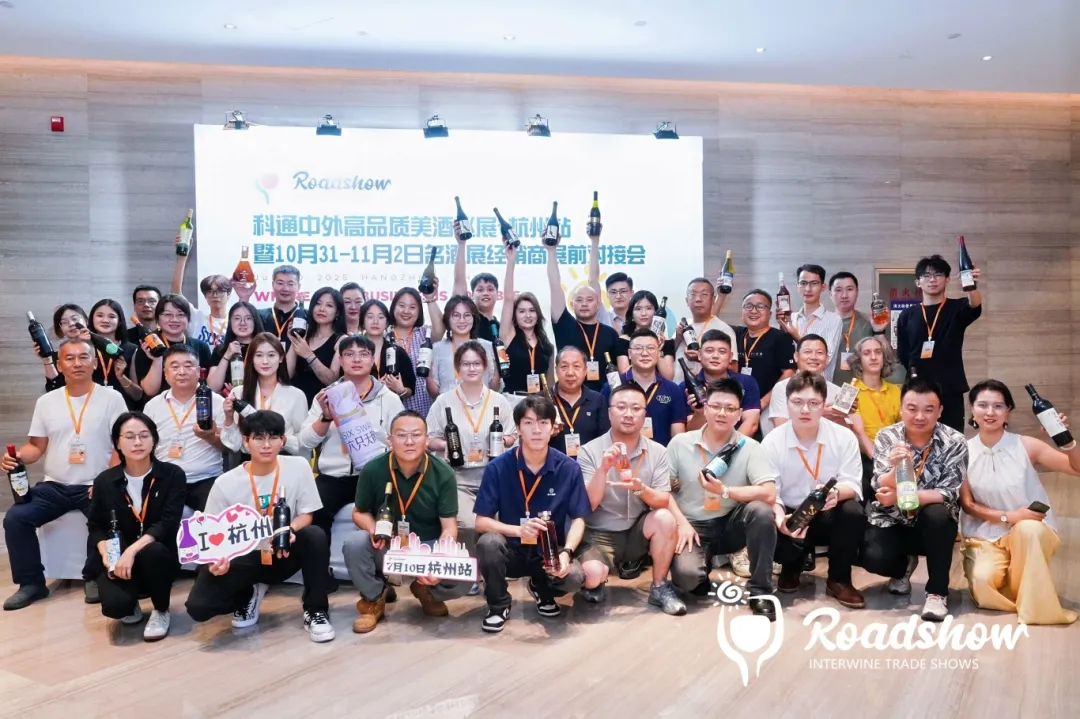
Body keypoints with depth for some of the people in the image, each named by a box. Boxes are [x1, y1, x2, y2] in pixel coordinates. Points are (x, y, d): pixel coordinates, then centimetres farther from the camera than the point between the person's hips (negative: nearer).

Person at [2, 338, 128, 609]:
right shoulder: (46, 401, 8)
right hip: (54, 486, 4)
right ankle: (31, 582, 1)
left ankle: (93, 577, -5)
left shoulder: (111, 398, -3)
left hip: (95, 485, -4)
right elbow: (36, 445, 11)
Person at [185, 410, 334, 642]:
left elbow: (306, 515, -4)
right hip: (244, 559, 0)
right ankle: (249, 594, 14)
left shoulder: (298, 467, -10)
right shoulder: (225, 484, -10)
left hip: (283, 555, 0)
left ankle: (315, 610, -12)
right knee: (198, 606, -22)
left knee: (315, 536, -32)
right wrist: (217, 559, -27)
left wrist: (290, 530, -28)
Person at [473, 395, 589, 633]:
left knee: (574, 577, -29)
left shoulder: (569, 468, -9)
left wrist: (567, 552, -25)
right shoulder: (498, 468, -11)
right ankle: (498, 605, -3)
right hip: (511, 551, -1)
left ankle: (542, 589, 11)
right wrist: (519, 530, -29)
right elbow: (481, 522, -12)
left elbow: (578, 519, -5)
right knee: (488, 542, -33)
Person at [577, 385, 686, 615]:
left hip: (638, 533, 3)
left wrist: (642, 489, -31)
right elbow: (588, 505, -14)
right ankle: (594, 585, 9)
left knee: (665, 518, -28)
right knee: (591, 573, -32)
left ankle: (659, 588, -6)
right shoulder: (590, 451, -9)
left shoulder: (657, 452, -3)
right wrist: (602, 470, -29)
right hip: (600, 535, -3)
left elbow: (663, 502, -10)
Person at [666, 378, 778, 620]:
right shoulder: (680, 443, -3)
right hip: (693, 527, -1)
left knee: (761, 511, -31)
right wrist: (681, 523, -15)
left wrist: (724, 490, -22)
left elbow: (769, 494, -18)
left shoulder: (749, 447, -6)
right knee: (686, 575, -29)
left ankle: (760, 591, -14)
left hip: (731, 524, 1)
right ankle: (708, 560, 12)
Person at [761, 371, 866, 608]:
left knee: (853, 511, -33)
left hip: (830, 518, 0)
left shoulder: (844, 437, -7)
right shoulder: (772, 442, -9)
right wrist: (780, 518, -36)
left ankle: (839, 580, -6)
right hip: (790, 517, 0)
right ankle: (791, 568, 11)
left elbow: (853, 486, -13)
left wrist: (836, 492, -39)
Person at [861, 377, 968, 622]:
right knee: (873, 558, -26)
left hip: (933, 525, -1)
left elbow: (949, 493, -19)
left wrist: (900, 497, -32)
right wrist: (896, 468, -39)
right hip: (892, 520, 1)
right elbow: (883, 490, -16)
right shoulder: (886, 437, -8)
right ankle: (904, 565, 14)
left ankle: (937, 592, -16)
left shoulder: (954, 442, -11)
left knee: (937, 513, -34)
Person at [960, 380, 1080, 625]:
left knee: (1028, 529, -37)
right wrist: (1007, 516, -17)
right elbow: (967, 504, -3)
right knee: (983, 581, -29)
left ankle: (1033, 604, -15)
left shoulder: (1025, 446, -7)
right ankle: (1011, 590, 10)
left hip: (1031, 534, 0)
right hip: (985, 537, 0)